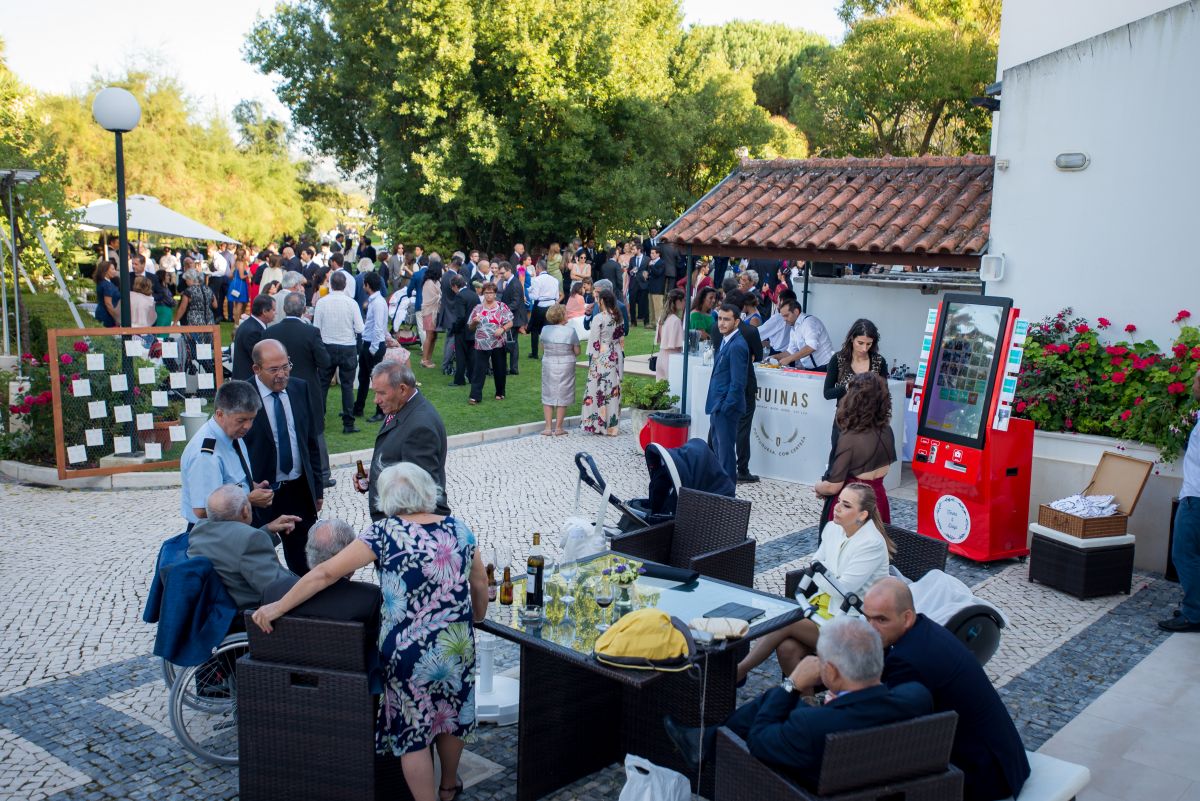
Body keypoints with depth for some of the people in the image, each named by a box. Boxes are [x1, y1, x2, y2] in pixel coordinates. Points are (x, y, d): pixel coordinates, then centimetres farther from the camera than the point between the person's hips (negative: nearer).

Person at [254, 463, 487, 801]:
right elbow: (480, 584, 10)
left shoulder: (385, 533, -10)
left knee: (413, 730, 11)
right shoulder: (458, 529, 1)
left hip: (408, 651, -4)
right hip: (458, 646, 5)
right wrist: (474, 621, 26)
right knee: (450, 715, 25)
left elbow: (326, 573, -12)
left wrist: (279, 606, -3)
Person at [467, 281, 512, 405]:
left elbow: (510, 323, 1)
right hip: (481, 345, 0)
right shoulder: (477, 308, 5)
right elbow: (470, 327, 8)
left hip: (498, 344, 0)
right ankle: (475, 396, -3)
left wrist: (502, 329, -18)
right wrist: (474, 322, -13)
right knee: (479, 370, -3)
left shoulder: (502, 307, 2)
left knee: (499, 370, 9)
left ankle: (500, 393, 26)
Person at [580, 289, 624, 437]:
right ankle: (612, 424, 14)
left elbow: (595, 342, -14)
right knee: (614, 390, 10)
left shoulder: (598, 318, -14)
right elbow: (622, 339, 9)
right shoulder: (618, 317, 4)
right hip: (616, 357, 6)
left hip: (601, 357, -6)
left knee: (599, 390, 1)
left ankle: (598, 424, 5)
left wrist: (591, 358, -7)